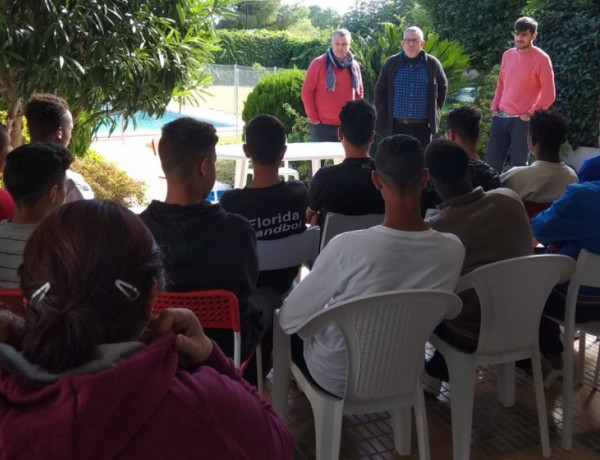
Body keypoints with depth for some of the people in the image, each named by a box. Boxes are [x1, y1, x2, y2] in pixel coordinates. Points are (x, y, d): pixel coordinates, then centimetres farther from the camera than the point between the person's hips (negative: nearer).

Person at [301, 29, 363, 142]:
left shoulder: (354, 65, 7)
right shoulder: (318, 63, -7)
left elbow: (359, 93, 16)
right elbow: (306, 92, -7)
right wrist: (313, 119, -8)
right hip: (323, 126, -4)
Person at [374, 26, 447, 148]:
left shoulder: (432, 64, 2)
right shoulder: (392, 63, 1)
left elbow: (443, 86, 15)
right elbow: (380, 90, 6)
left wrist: (436, 110, 7)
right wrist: (384, 116, -1)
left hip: (422, 126, 1)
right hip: (395, 125, 0)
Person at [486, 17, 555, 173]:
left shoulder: (541, 59, -7)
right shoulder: (507, 55, 10)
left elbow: (548, 94, -7)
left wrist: (530, 114, -11)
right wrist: (494, 107, 9)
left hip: (522, 120, -5)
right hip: (501, 117, 6)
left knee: (518, 165, 0)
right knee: (492, 161, 6)